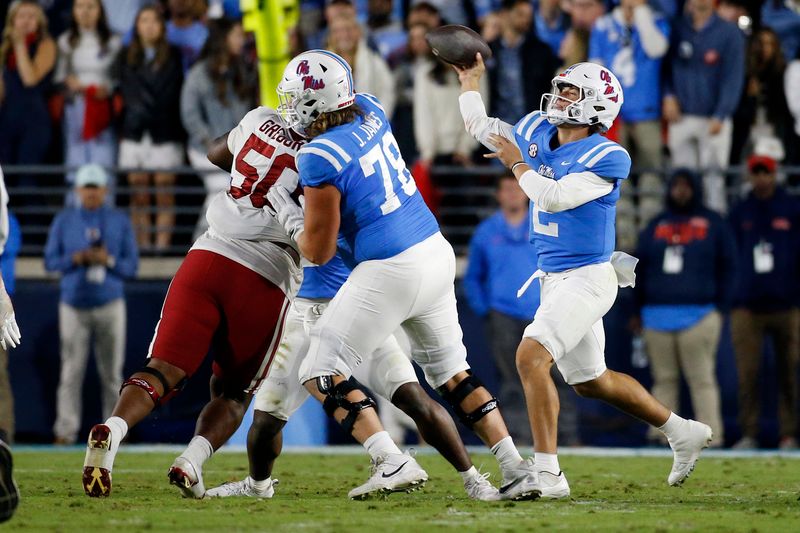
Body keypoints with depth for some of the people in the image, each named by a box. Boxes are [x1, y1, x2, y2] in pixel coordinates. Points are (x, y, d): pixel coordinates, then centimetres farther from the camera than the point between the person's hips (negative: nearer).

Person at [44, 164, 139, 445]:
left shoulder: (120, 221, 6)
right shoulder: (64, 221, 6)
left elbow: (132, 265, 4)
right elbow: (50, 261, 4)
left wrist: (108, 260, -15)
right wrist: (75, 258, -14)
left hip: (110, 305, 0)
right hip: (74, 305, 0)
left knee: (111, 372, 0)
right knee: (71, 371, -6)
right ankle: (66, 430, -7)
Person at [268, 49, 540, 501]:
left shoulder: (320, 158, -17)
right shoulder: (371, 111, 3)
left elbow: (318, 251, -9)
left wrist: (283, 208, 5)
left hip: (391, 272, -8)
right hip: (438, 254, 8)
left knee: (322, 374, 1)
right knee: (451, 371, 20)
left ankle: (393, 463, -13)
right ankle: (516, 469, 13)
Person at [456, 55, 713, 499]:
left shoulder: (607, 158, -18)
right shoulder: (536, 133, 4)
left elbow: (554, 197, -27)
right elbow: (481, 128, 20)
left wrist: (518, 164, -14)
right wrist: (470, 80, 15)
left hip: (587, 278, -9)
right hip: (554, 278, 9)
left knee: (531, 356, -23)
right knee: (590, 382, 18)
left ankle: (547, 474, -22)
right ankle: (682, 433, 35)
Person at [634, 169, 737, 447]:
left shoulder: (713, 223, 10)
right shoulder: (656, 226, 19)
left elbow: (727, 267, 8)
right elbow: (640, 268, 20)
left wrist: (720, 307, -1)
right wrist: (638, 309, 13)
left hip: (699, 316, -4)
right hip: (657, 315, 4)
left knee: (702, 378, -9)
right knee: (663, 379, 2)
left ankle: (711, 435, -11)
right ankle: (661, 433, 3)